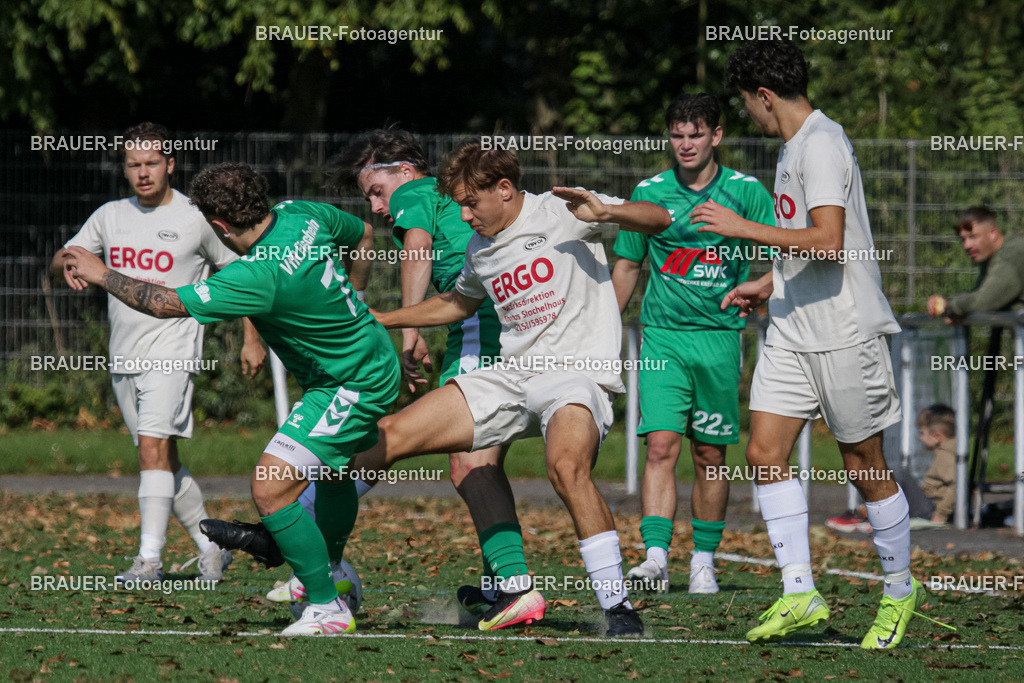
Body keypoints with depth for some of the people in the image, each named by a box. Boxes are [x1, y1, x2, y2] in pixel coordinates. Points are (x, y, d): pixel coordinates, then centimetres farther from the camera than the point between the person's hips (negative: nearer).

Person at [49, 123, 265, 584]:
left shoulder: (195, 219, -2)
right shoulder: (109, 217, 10)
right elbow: (58, 263, 10)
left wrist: (251, 338, 6)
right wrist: (70, 263, -15)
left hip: (172, 350, -6)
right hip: (124, 355, 6)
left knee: (154, 446, -20)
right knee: (163, 460, 10)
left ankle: (150, 559, -24)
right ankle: (211, 549, 23)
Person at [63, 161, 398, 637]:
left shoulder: (260, 276, -32)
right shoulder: (302, 214, -8)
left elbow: (167, 303, -24)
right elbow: (363, 235, 13)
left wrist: (102, 275, -10)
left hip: (352, 388, -10)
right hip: (372, 362, 10)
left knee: (271, 486, -14)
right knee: (333, 473, 31)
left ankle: (327, 608, -4)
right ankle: (330, 572, 53)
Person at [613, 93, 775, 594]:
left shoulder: (746, 192, 0)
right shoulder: (650, 193, 4)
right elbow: (626, 267, 14)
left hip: (719, 336, 0)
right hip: (662, 335, 0)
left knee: (710, 455, 6)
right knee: (661, 446, -13)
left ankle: (703, 559, 16)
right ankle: (656, 556, -21)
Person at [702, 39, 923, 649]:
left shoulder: (822, 145, -16)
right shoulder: (795, 145, 15)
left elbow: (828, 241, -25)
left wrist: (744, 228, -21)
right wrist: (769, 284, 27)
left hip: (845, 331, -9)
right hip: (793, 331, 9)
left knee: (866, 468, 2)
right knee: (765, 455, -2)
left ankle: (901, 591, 18)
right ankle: (800, 594, -1)